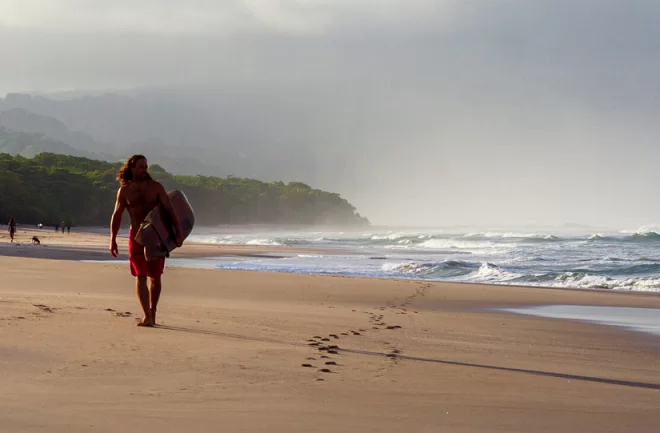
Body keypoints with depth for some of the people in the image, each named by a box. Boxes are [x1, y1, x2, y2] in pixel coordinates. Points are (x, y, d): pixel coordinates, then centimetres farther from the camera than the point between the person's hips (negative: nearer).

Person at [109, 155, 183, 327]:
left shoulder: (155, 186, -4)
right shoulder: (124, 190, 1)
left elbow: (170, 210, -8)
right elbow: (117, 215, 8)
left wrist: (179, 233, -16)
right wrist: (112, 239, 4)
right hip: (137, 235, 0)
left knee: (155, 277, 6)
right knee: (140, 276, -8)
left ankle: (152, 314, 19)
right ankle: (147, 316, -11)